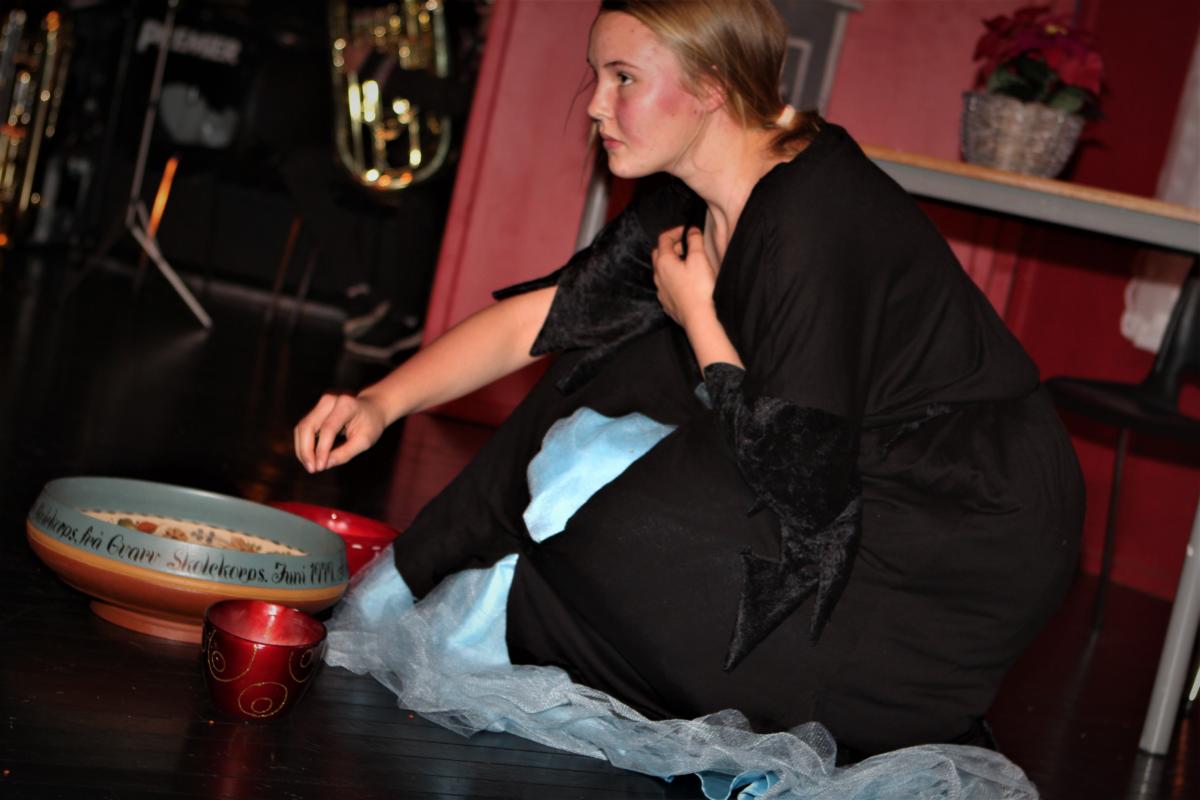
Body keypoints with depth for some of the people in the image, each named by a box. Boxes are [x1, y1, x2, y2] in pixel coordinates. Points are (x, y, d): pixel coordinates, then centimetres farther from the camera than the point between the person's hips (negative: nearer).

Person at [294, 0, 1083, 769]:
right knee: (614, 372, 5)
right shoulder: (694, 205, 1)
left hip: (973, 546, -9)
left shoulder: (818, 220, -27)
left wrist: (696, 313, -14)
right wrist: (383, 403, -6)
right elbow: (534, 317, 3)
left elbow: (787, 467, -23)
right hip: (856, 473, 9)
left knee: (623, 535, -18)